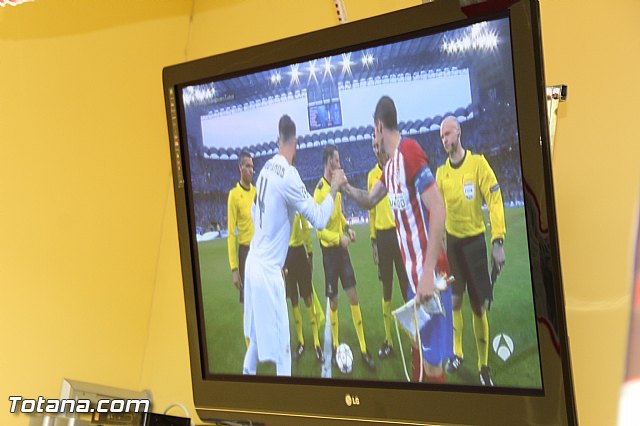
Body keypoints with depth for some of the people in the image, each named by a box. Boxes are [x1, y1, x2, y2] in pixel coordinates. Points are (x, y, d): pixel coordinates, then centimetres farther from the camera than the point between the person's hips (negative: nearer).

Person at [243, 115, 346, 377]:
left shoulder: (266, 168, 6)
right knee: (282, 350, 0)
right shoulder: (289, 175, -16)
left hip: (254, 264, 8)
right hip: (268, 271, -8)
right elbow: (319, 219, -15)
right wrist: (334, 189, -3)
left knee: (256, 338, 23)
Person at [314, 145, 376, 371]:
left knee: (353, 296, 5)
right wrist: (339, 238, -28)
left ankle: (363, 349, 10)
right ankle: (335, 346, 21)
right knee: (333, 301, 4)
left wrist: (347, 228, 5)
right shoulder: (319, 191, -18)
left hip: (342, 247, 6)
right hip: (329, 249, -6)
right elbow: (319, 229, -20)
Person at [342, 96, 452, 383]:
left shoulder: (410, 152, -18)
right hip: (414, 273, 9)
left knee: (432, 363, -5)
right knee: (420, 348, 19)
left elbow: (438, 209, -24)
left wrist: (429, 272, -27)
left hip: (429, 274, -9)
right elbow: (369, 200, 28)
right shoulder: (390, 165, 11)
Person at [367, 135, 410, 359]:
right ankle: (388, 340, 21)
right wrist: (373, 240, 13)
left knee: (407, 288, -3)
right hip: (382, 236, 5)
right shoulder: (371, 175, 9)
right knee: (386, 289, 12)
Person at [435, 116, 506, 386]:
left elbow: (494, 200, -14)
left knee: (479, 307, 0)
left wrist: (498, 241, -19)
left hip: (475, 240, -3)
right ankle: (457, 353, 25)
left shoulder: (478, 163, -10)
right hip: (452, 240, 3)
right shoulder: (441, 172, 2)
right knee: (454, 299, 9)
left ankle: (484, 366, 12)